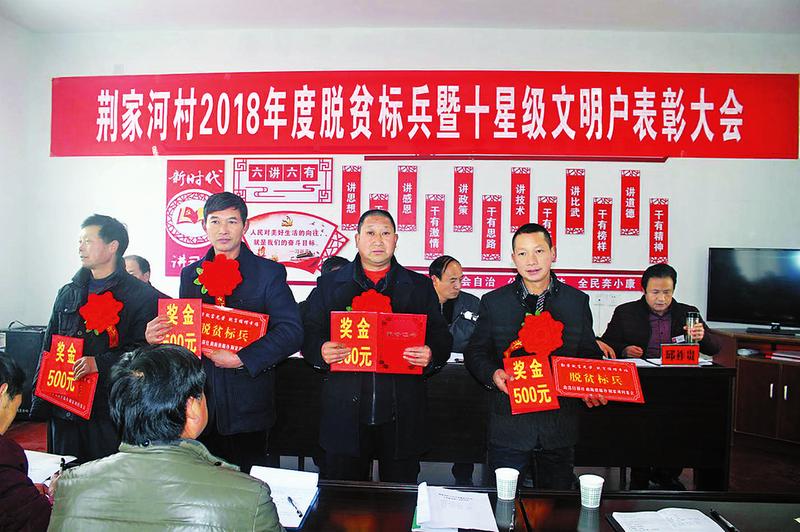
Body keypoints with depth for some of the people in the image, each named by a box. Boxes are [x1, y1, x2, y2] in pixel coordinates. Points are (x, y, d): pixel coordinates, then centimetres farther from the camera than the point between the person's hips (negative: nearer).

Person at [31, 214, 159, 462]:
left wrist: (99, 363, -23)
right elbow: (48, 347, 16)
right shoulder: (68, 293, 14)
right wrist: (39, 401, 11)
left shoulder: (142, 295, -5)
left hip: (110, 410, -5)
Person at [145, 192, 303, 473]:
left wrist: (241, 359, -19)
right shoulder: (191, 274, 11)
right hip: (198, 400, 4)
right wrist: (155, 336, -8)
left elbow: (291, 332, -11)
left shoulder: (269, 273, -3)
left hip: (247, 407, -3)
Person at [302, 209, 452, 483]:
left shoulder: (420, 286, 9)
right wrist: (321, 351, -15)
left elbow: (442, 339, 8)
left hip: (401, 416, 1)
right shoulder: (329, 284, 8)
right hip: (345, 413, 0)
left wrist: (431, 355, -13)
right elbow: (309, 335, 6)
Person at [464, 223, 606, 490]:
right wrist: (493, 374, -15)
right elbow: (475, 352, 5)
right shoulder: (493, 302, 1)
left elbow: (589, 355, 9)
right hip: (509, 425, -1)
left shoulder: (578, 301, 4)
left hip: (560, 427, 1)